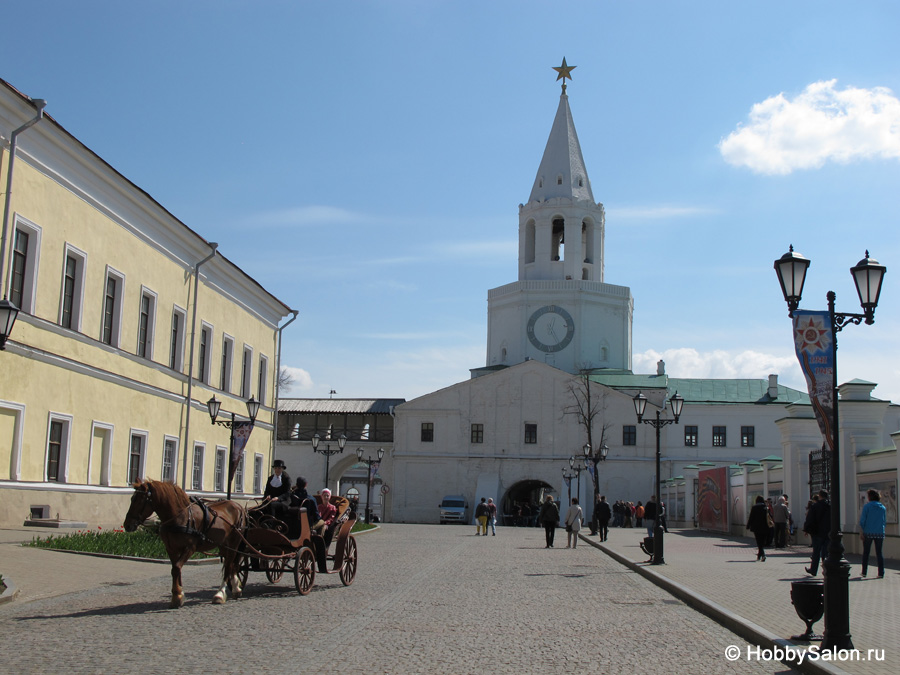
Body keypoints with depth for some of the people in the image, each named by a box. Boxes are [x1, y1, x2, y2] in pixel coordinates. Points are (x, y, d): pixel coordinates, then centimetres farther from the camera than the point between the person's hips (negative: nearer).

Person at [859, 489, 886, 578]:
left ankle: (864, 572, 9)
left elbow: (862, 520, -9)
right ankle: (881, 573, 1)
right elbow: (884, 521, 12)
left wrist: (861, 531, -5)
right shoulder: (883, 508, 6)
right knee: (879, 553, 7)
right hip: (880, 533, 3)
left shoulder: (867, 506, -5)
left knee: (866, 552, 7)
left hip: (868, 533, -3)